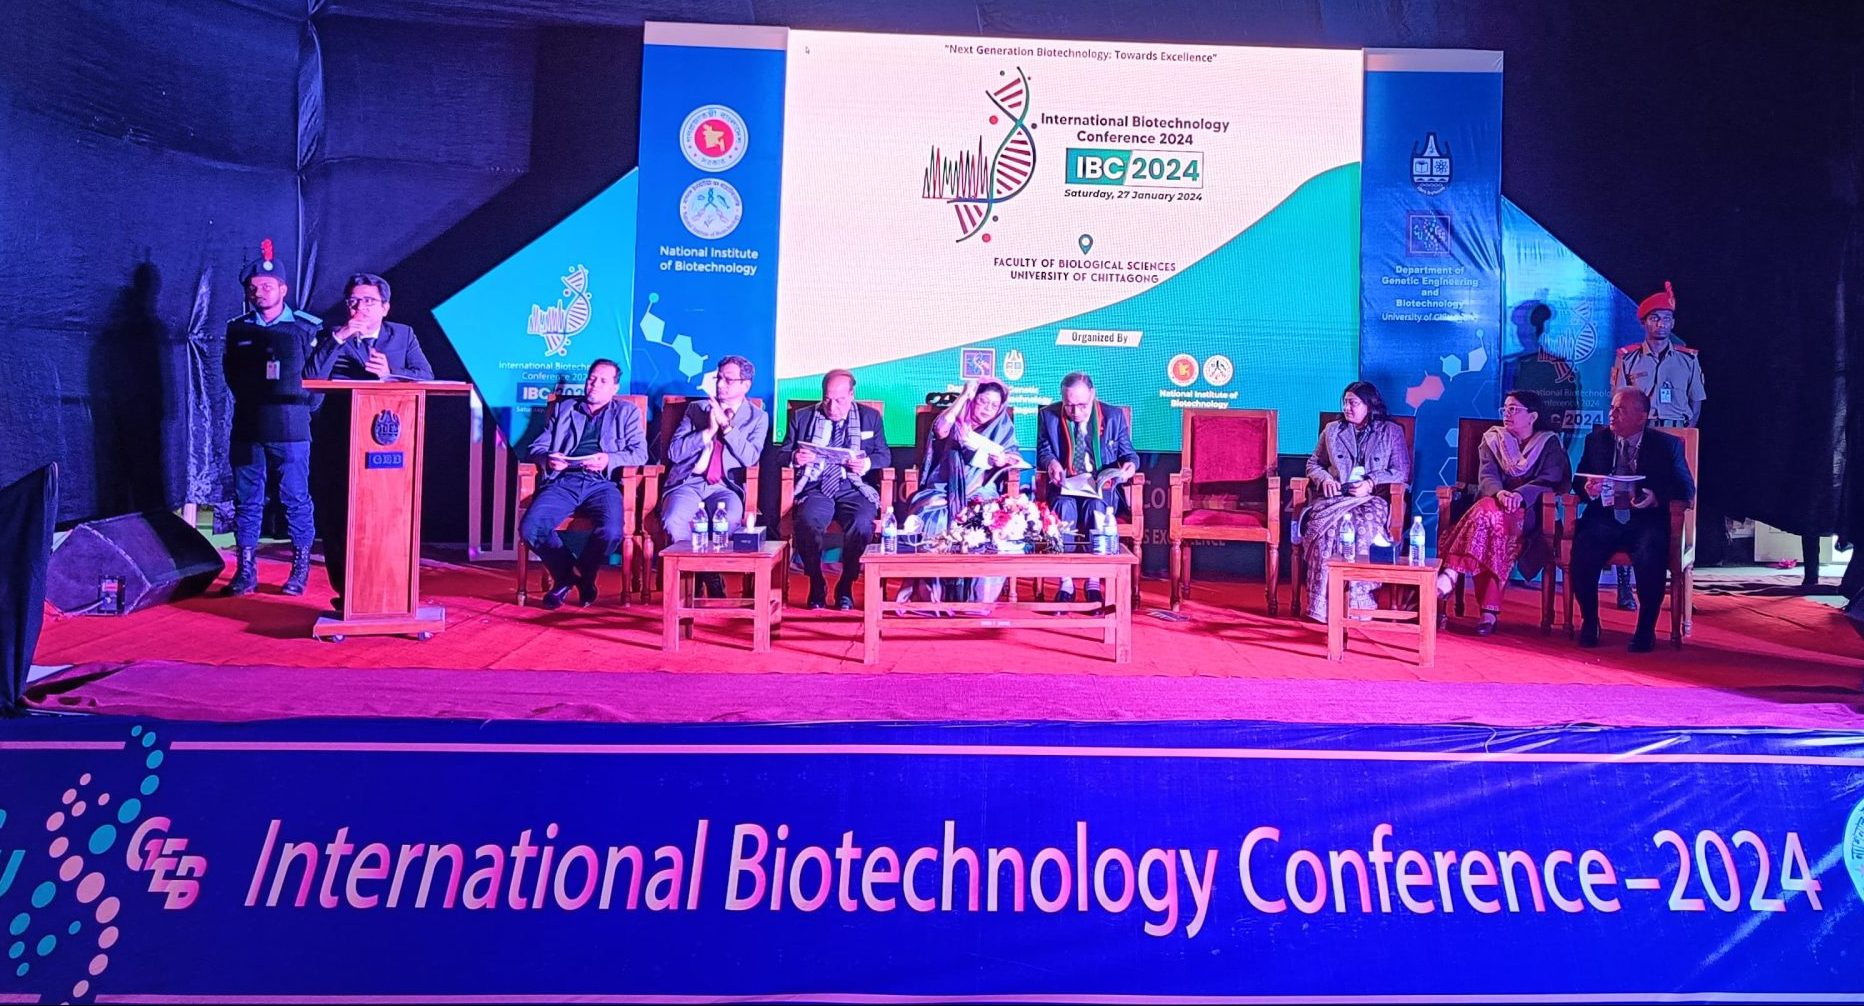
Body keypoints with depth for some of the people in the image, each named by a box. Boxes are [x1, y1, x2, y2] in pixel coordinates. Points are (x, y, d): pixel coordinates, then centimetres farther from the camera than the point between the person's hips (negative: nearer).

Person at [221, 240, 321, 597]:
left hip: (290, 427, -3)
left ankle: (300, 568, 9)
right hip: (247, 427, 3)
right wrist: (249, 397, 10)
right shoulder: (238, 329, 13)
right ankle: (245, 571, 11)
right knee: (247, 499, 5)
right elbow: (231, 375, 21)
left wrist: (302, 406, -4)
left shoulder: (306, 327, 3)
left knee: (296, 499, 0)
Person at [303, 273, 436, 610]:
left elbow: (425, 378, -1)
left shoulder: (403, 335, 11)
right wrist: (338, 337, -12)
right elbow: (310, 377, -6)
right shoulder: (331, 337, 10)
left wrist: (389, 374, -18)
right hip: (337, 445, 1)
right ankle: (346, 592, 12)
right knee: (336, 516, 2)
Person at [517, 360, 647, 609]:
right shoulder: (563, 408, 27)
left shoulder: (627, 412, 21)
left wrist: (609, 459, -13)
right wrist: (547, 459, -5)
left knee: (611, 532, -32)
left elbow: (640, 454, 7)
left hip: (602, 483, -2)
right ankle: (565, 573, 3)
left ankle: (584, 575, 2)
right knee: (530, 528, -26)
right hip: (563, 481, 2)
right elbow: (536, 448, 20)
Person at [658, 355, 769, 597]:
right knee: (673, 522, -31)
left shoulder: (758, 417, 11)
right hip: (689, 483, 1)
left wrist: (726, 425, -11)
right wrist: (708, 432, -5)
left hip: (725, 487, -1)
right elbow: (674, 452, 6)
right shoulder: (696, 408, 15)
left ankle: (707, 572, -11)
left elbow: (750, 459, -5)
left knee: (728, 521, -36)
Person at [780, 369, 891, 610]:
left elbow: (885, 456, 13)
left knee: (862, 523, -34)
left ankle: (846, 585, -10)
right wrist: (795, 458, -9)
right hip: (816, 488, 0)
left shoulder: (870, 417, 15)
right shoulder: (802, 416, 16)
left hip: (854, 488, 0)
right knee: (807, 522, -34)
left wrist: (867, 463, -10)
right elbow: (783, 453, 15)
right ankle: (816, 584, -10)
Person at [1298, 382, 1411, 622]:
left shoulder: (1391, 432, 14)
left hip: (1372, 499, -2)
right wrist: (1325, 479, 1)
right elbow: (1313, 463, 25)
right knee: (1325, 524, -35)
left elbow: (1402, 472, 7)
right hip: (1336, 496, 2)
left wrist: (1371, 483, -9)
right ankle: (1325, 603, -34)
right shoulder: (1332, 430, 23)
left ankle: (1358, 603, -33)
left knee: (1363, 526, -39)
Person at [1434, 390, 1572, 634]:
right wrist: (1500, 493, -24)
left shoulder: (1550, 444, 12)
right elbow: (1486, 476, 0)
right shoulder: (1493, 439, 17)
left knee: (1489, 513, -36)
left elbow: (1549, 481, -5)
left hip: (1527, 513, -2)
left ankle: (1451, 575, -46)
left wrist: (1520, 494, -26)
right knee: (1493, 518, -36)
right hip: (1493, 504, 2)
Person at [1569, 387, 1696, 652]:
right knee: (1582, 550, -30)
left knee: (1649, 557, -34)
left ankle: (1646, 628, -14)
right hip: (1604, 518, 2)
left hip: (1647, 519, -2)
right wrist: (1588, 490, -11)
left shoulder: (1667, 445, 8)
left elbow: (1686, 490, 5)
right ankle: (1589, 621, -9)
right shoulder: (1596, 440, 15)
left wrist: (1656, 497, -16)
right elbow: (1579, 482, 14)